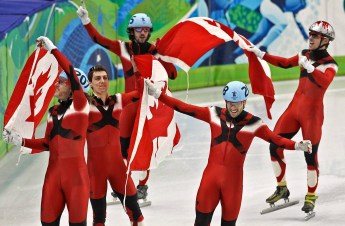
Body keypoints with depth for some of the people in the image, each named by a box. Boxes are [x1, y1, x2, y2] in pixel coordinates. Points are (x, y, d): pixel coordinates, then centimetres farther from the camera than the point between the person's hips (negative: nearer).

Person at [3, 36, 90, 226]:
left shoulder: (80, 105, -5)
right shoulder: (53, 112, 13)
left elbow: (72, 74, -18)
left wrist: (52, 49, -15)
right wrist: (20, 141, 10)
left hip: (75, 173, -6)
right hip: (53, 173, 6)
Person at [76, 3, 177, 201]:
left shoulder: (155, 51, -3)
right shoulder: (123, 47, 3)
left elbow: (173, 74, -4)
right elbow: (98, 39, 5)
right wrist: (86, 21, -2)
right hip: (129, 102, 3)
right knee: (124, 143, 3)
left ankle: (142, 186, 6)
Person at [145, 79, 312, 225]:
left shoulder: (253, 123, -4)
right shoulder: (214, 114, 1)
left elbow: (276, 140, -7)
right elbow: (185, 108, 1)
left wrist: (297, 146, -23)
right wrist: (158, 94, -3)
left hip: (233, 178, -1)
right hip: (211, 175, 1)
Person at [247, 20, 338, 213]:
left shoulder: (330, 65, -9)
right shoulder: (305, 55, 9)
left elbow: (324, 82, -28)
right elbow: (285, 63, 21)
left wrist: (309, 67, -38)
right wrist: (261, 54, 17)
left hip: (312, 112, -6)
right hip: (294, 108, 6)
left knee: (310, 155, -5)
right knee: (275, 146, 1)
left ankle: (311, 196, 13)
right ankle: (282, 188, 18)